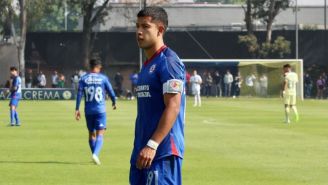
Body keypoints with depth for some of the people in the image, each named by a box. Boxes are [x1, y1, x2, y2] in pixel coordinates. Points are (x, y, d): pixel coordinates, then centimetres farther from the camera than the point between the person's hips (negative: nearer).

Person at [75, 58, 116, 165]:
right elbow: (111, 92, 3)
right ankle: (96, 154, -29)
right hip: (100, 110, -3)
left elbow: (79, 94, -4)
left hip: (88, 111, 3)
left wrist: (77, 109, -3)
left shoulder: (83, 79, 2)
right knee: (100, 134, -7)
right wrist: (114, 103, 22)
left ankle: (95, 155, 26)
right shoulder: (103, 78, -1)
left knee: (91, 133, 18)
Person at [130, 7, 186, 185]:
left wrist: (152, 145, -23)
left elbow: (173, 107, -18)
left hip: (162, 152, -10)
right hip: (142, 151, 10)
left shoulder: (168, 61, -10)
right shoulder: (147, 64, 19)